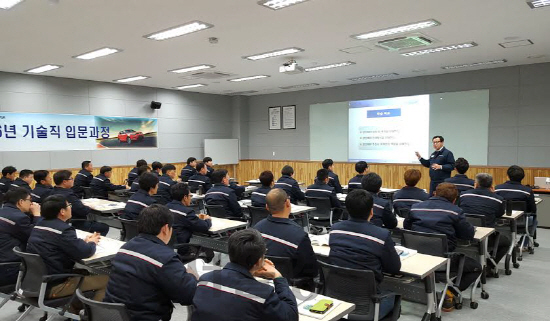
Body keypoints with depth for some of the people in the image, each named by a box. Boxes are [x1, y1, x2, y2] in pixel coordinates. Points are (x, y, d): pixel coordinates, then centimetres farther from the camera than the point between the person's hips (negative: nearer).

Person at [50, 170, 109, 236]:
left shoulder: (53, 192, 3)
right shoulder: (68, 195, -29)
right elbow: (83, 211, -31)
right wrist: (90, 207, -12)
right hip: (75, 225, -10)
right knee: (104, 227, -1)